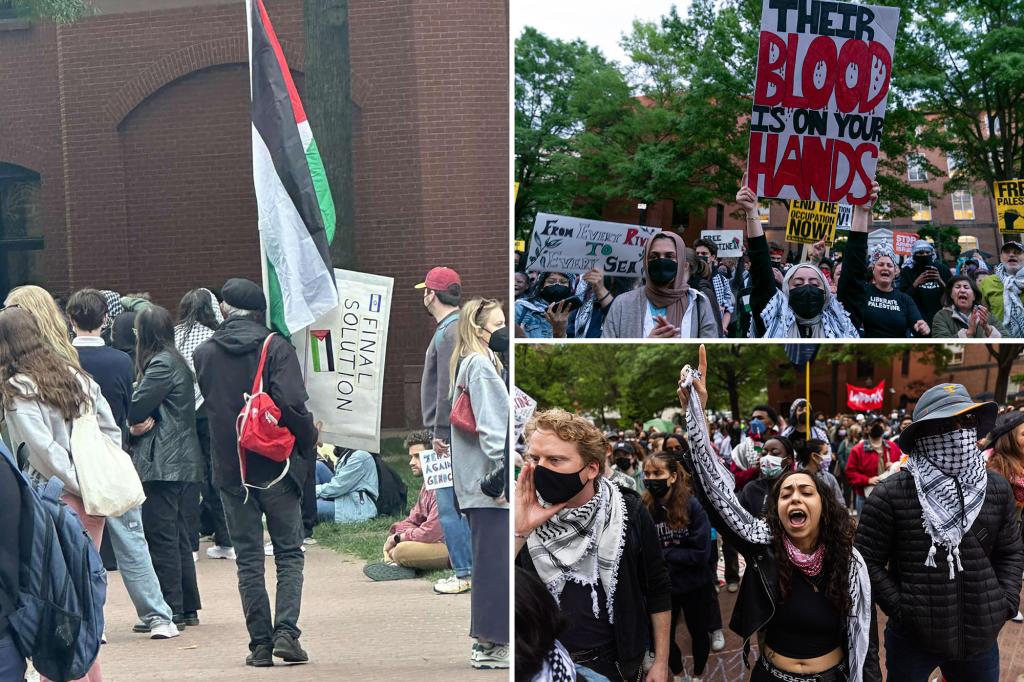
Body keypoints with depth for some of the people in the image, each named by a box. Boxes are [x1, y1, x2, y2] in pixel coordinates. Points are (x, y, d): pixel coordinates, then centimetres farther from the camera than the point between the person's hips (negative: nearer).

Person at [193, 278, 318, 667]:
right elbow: (292, 404, -17)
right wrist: (308, 447, -6)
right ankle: (286, 631, -7)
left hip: (231, 472, 2)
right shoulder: (276, 348, -7)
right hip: (277, 470, -2)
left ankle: (260, 642, 5)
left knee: (248, 559, 8)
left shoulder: (204, 354, 3)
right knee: (289, 554, 8)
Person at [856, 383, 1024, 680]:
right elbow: (868, 561, -8)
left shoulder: (997, 489, 2)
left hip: (980, 636, 3)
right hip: (912, 639, -3)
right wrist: (900, 608, -13)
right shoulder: (890, 496, -12)